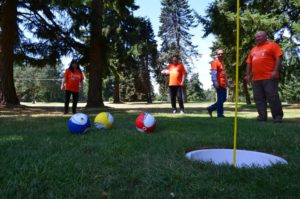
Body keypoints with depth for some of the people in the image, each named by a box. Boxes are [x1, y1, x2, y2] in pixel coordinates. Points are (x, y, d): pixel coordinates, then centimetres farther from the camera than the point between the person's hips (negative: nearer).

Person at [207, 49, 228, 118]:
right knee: (220, 99, -5)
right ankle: (220, 114, 3)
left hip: (223, 84, 9)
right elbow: (213, 73, -19)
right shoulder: (215, 62, -8)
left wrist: (227, 82, 24)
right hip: (219, 84, -9)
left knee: (223, 99, 12)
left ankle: (210, 108, 19)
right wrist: (215, 83, -27)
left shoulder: (222, 63, 21)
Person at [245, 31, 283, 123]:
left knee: (273, 97, -7)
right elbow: (249, 63, 22)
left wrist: (275, 71, -15)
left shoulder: (272, 45, 5)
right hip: (256, 79, 6)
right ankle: (262, 116, 9)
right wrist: (248, 75, 12)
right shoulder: (253, 49, 23)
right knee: (258, 98, 4)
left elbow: (278, 58, -5)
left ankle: (278, 116, 1)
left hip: (269, 77, -6)